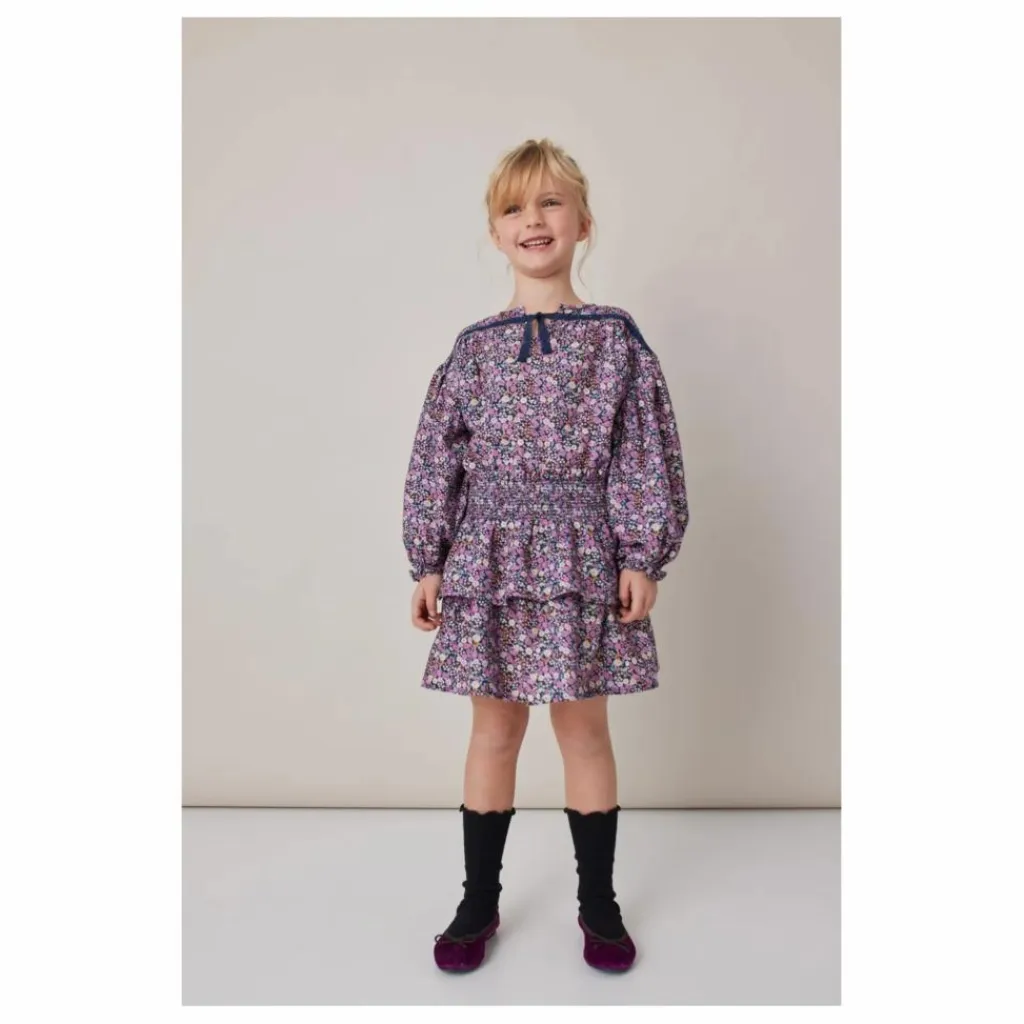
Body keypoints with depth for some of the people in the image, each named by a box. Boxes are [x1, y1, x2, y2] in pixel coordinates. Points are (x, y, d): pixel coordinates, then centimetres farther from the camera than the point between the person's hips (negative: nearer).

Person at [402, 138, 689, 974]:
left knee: (585, 728, 9)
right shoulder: (473, 347, 6)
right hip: (489, 555, 2)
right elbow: (438, 458, 6)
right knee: (495, 730, 11)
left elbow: (645, 455, -1)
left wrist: (643, 556, -8)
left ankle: (598, 903, 29)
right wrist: (429, 563, 2)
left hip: (583, 555, -1)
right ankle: (479, 901, 29)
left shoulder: (616, 339, 2)